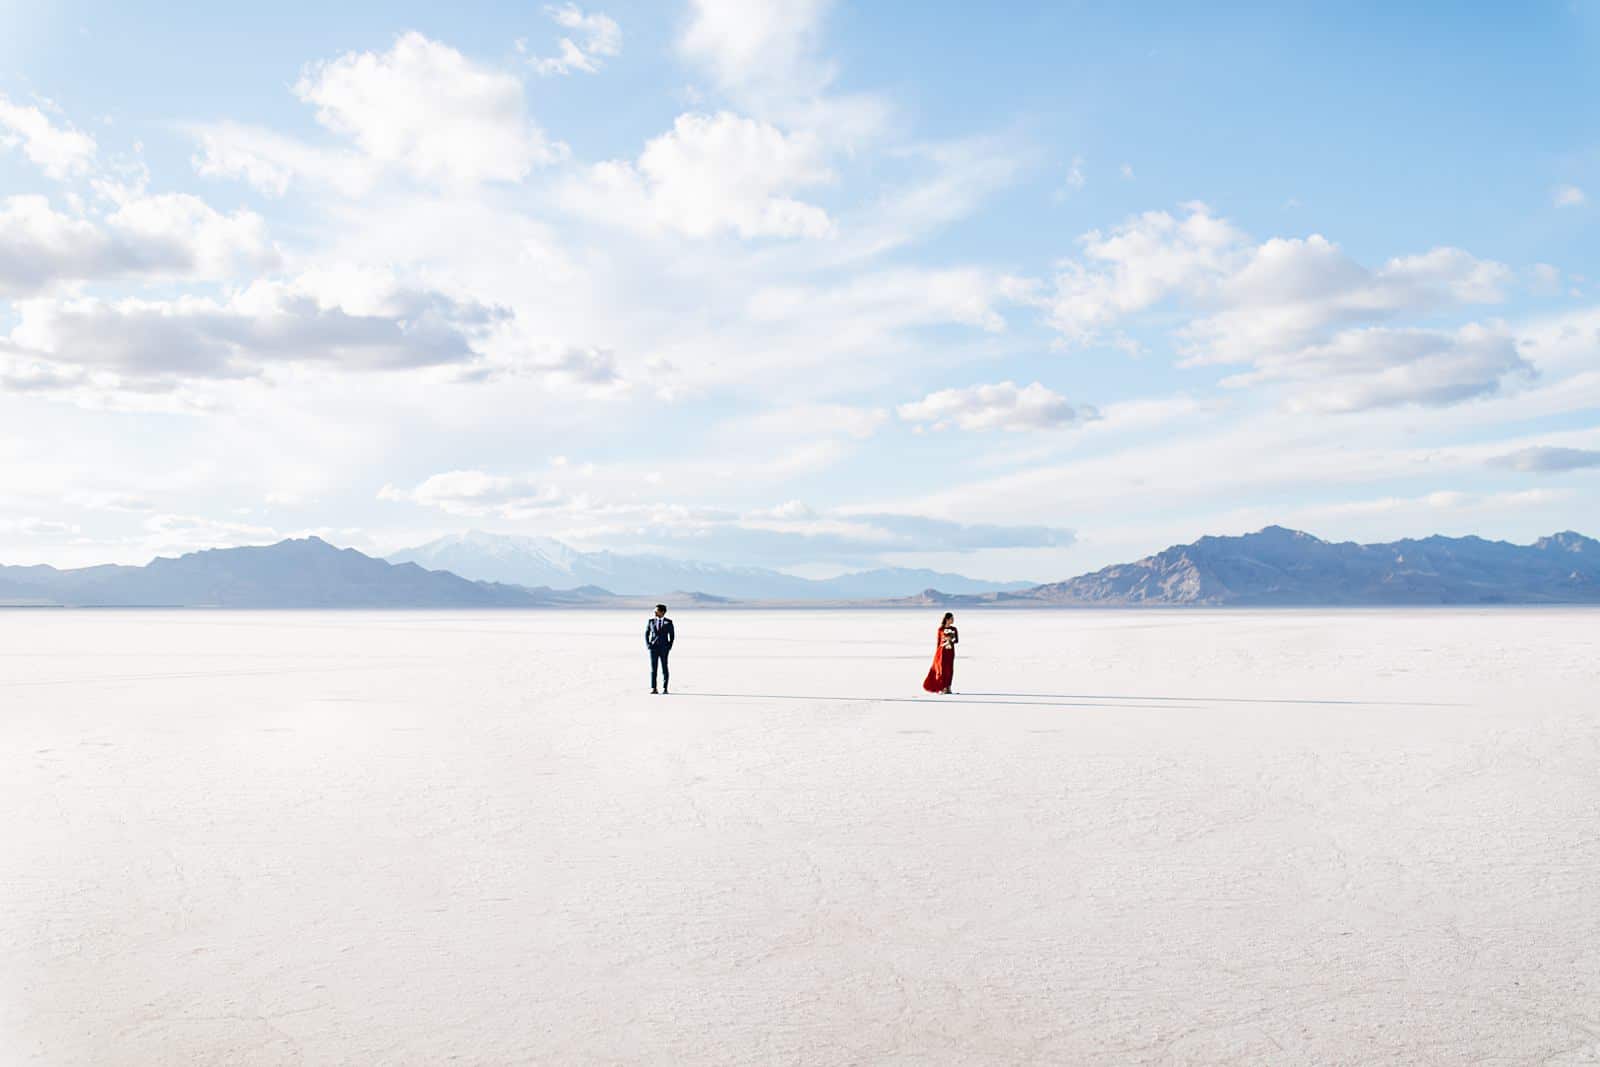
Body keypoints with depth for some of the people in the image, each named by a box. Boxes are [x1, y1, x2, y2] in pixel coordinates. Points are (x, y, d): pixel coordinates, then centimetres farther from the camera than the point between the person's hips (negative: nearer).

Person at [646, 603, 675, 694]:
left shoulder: (668, 622, 0)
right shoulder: (651, 621, 5)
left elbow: (672, 635, 4)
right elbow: (646, 634, 10)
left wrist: (669, 646, -4)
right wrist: (647, 645, -1)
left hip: (664, 649, -1)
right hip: (653, 648, 1)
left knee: (664, 669, -1)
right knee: (653, 668, -2)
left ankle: (664, 688, 5)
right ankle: (653, 688, -2)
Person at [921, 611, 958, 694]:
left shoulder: (954, 629, 6)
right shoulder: (941, 629, -3)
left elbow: (957, 640, 3)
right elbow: (938, 641, 1)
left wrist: (951, 641, -17)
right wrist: (937, 652, 0)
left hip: (950, 652, 3)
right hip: (942, 651, -3)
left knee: (949, 670, 3)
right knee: (942, 669, -3)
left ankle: (948, 688, 11)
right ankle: (942, 688, 4)